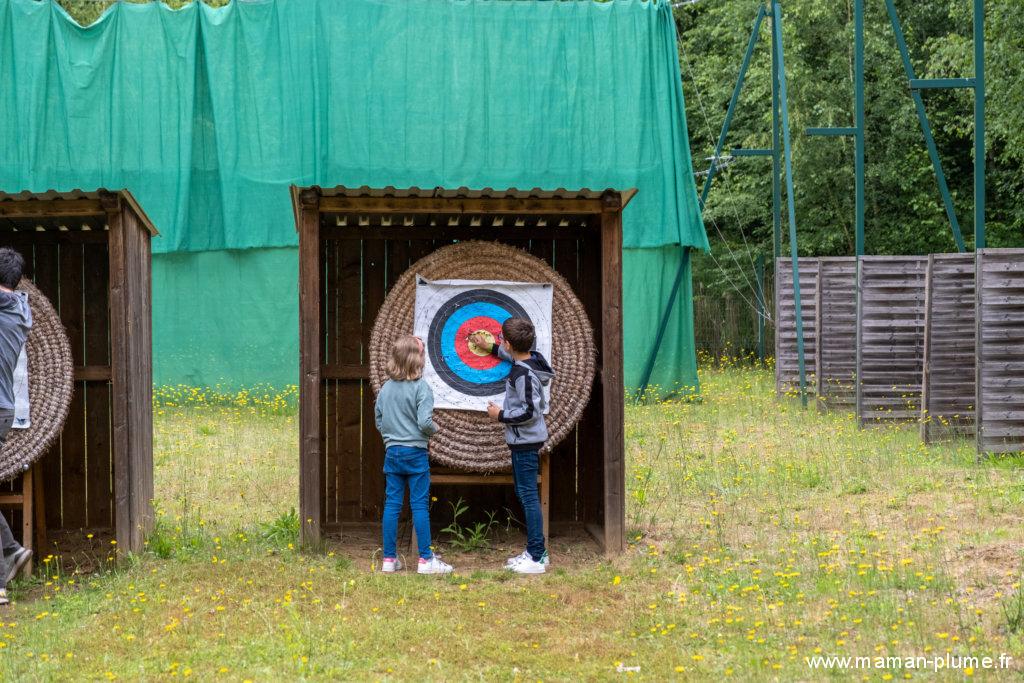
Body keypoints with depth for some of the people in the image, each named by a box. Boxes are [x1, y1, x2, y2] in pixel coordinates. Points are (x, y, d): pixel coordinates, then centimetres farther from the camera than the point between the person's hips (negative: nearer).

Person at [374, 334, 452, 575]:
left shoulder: (386, 388, 5)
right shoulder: (421, 387, -13)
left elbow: (379, 421, 10)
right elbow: (424, 422, -19)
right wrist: (434, 429, 0)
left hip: (392, 452, 5)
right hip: (415, 453, -5)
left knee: (391, 505, 7)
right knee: (419, 505, -1)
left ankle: (389, 559, 11)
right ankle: (426, 559, 2)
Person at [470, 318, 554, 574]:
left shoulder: (523, 374, -23)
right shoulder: (534, 358, 5)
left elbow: (530, 412, -26)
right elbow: (516, 356, 30)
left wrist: (500, 415, -13)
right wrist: (490, 347, 37)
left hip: (525, 441, -10)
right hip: (528, 439, 10)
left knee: (528, 496, -8)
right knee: (525, 494, 16)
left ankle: (537, 558, -6)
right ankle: (535, 551, 22)